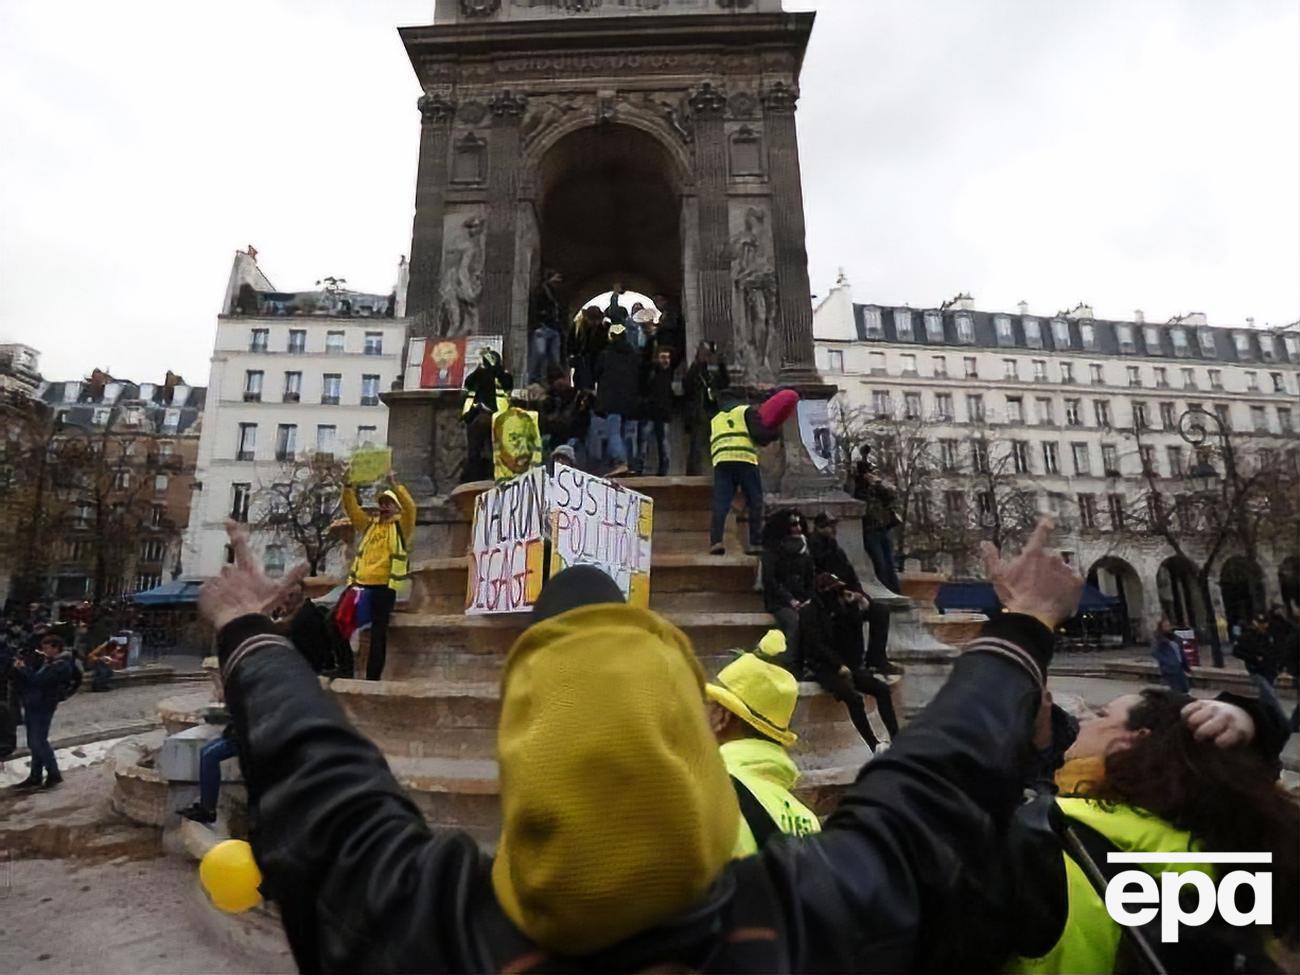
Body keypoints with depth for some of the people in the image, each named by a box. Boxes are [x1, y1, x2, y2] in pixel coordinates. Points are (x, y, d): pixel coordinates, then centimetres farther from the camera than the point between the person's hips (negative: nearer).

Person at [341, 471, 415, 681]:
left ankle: (373, 678, -1)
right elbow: (352, 509, 14)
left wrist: (394, 485, -19)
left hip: (384, 585, -6)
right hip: (361, 583, 6)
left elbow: (410, 507, -13)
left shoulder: (401, 526, 4)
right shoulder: (369, 524, 21)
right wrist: (348, 487, 0)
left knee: (378, 631, -4)